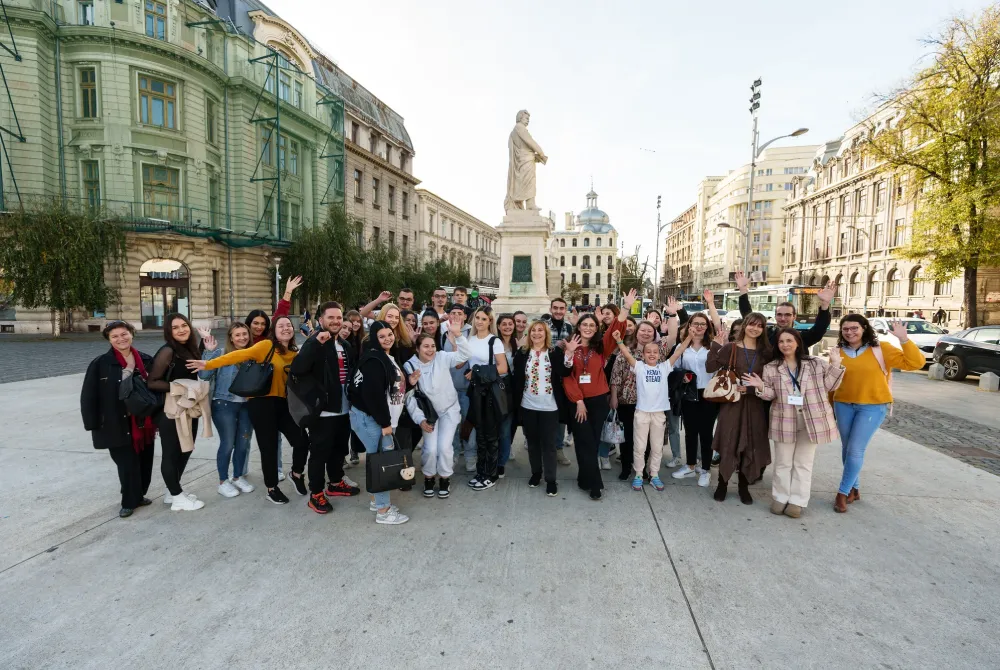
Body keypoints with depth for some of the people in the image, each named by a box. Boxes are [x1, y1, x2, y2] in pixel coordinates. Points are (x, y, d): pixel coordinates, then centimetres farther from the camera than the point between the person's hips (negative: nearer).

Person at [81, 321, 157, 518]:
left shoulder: (146, 360, 4)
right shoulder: (100, 364, -8)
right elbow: (89, 396, -7)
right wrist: (93, 425, -9)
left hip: (144, 423, 4)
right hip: (117, 425, -4)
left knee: (145, 463, 13)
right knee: (127, 465, -1)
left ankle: (138, 495, 33)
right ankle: (129, 502, 19)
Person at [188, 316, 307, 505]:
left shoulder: (294, 353, 9)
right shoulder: (267, 346, -8)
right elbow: (240, 355, -16)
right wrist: (209, 364, -23)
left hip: (283, 403, 5)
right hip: (262, 402, -5)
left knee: (301, 440, -1)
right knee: (269, 447, 3)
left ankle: (296, 473, 29)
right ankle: (272, 489, 23)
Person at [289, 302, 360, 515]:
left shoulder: (345, 345, 11)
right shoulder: (314, 342, -12)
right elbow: (296, 369, -29)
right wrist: (316, 343, -34)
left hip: (344, 408, 8)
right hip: (323, 410, -8)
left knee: (340, 448, 20)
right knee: (320, 452, 2)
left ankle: (336, 483, 37)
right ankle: (316, 494, 15)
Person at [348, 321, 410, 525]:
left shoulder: (387, 357, 14)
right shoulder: (373, 359, -18)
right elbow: (373, 394, -24)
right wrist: (385, 422, -20)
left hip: (379, 417, 10)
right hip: (369, 417, -10)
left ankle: (377, 500, 27)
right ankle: (383, 511, 3)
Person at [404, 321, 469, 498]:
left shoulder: (442, 357, -13)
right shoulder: (409, 366, -11)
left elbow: (464, 355, -24)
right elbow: (410, 397, -9)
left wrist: (458, 335, -37)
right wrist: (419, 419, -14)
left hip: (449, 410, 0)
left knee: (444, 447, -7)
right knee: (430, 449, -6)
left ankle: (445, 478, 19)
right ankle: (428, 477, 22)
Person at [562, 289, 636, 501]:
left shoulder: (600, 347, 5)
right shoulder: (570, 347, -2)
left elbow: (615, 330, -8)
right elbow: (567, 377, -6)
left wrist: (626, 308, -20)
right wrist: (578, 401, -11)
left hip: (598, 400, 3)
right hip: (577, 402, -3)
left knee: (593, 442, 10)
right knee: (586, 443, -2)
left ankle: (585, 479, 25)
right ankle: (594, 484, 6)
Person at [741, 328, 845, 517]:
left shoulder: (816, 364, 2)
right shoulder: (771, 368, 3)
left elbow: (829, 386, 0)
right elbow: (771, 394, 2)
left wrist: (835, 365, -11)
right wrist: (761, 387, -19)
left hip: (811, 420, 0)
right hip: (785, 421, 0)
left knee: (803, 463, 10)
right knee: (783, 462, 9)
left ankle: (797, 501, 20)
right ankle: (780, 498, 22)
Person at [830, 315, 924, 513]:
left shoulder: (880, 349, -5)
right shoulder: (838, 352, 1)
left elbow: (915, 363, -12)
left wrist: (904, 339, -23)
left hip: (873, 406, -3)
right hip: (843, 405, 3)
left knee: (856, 450, -6)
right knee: (847, 449, 12)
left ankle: (843, 492, 6)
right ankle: (854, 489, 29)